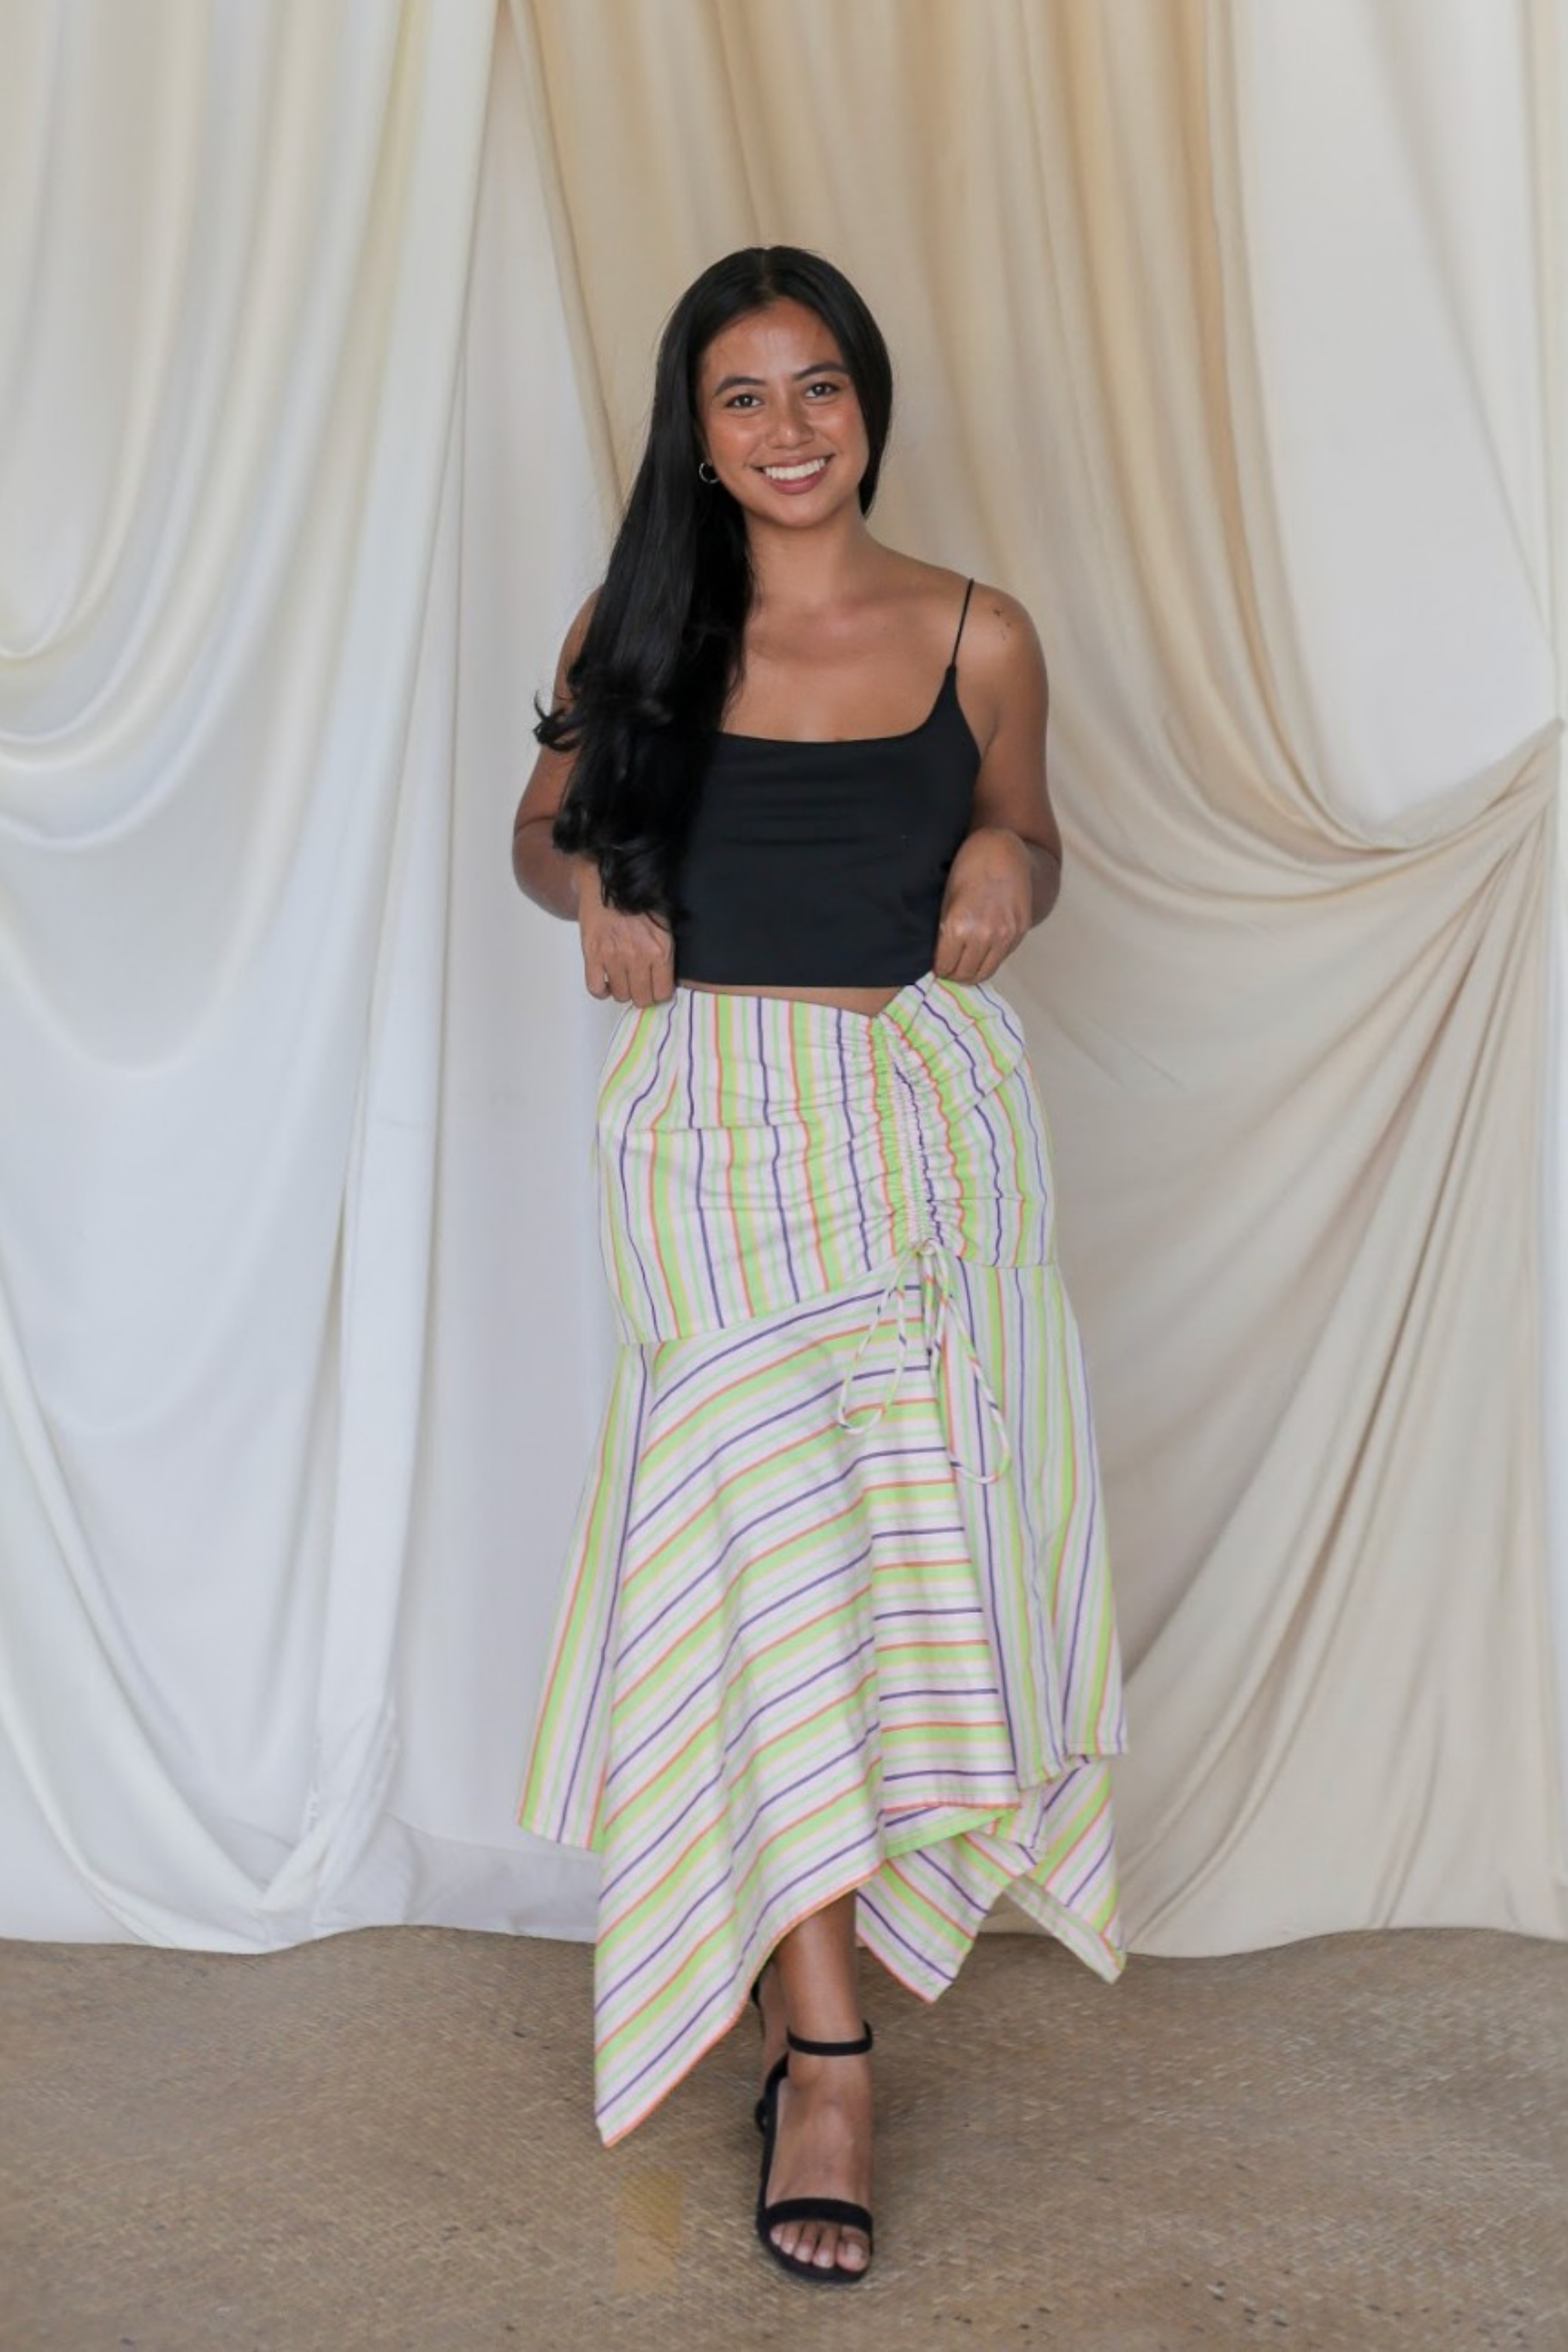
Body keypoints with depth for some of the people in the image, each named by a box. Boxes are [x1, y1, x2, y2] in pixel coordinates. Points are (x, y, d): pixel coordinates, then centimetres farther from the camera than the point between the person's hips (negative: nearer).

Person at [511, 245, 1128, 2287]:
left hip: (931, 1103, 2)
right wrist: (597, 893, -7)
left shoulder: (980, 639, 4)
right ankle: (825, 2049, -1)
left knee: (916, 1521, 4)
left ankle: (801, 1928, 29)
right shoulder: (637, 633, 3)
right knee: (764, 1529, -8)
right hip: (715, 1115, -1)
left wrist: (1011, 865, -7)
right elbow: (547, 823, 15)